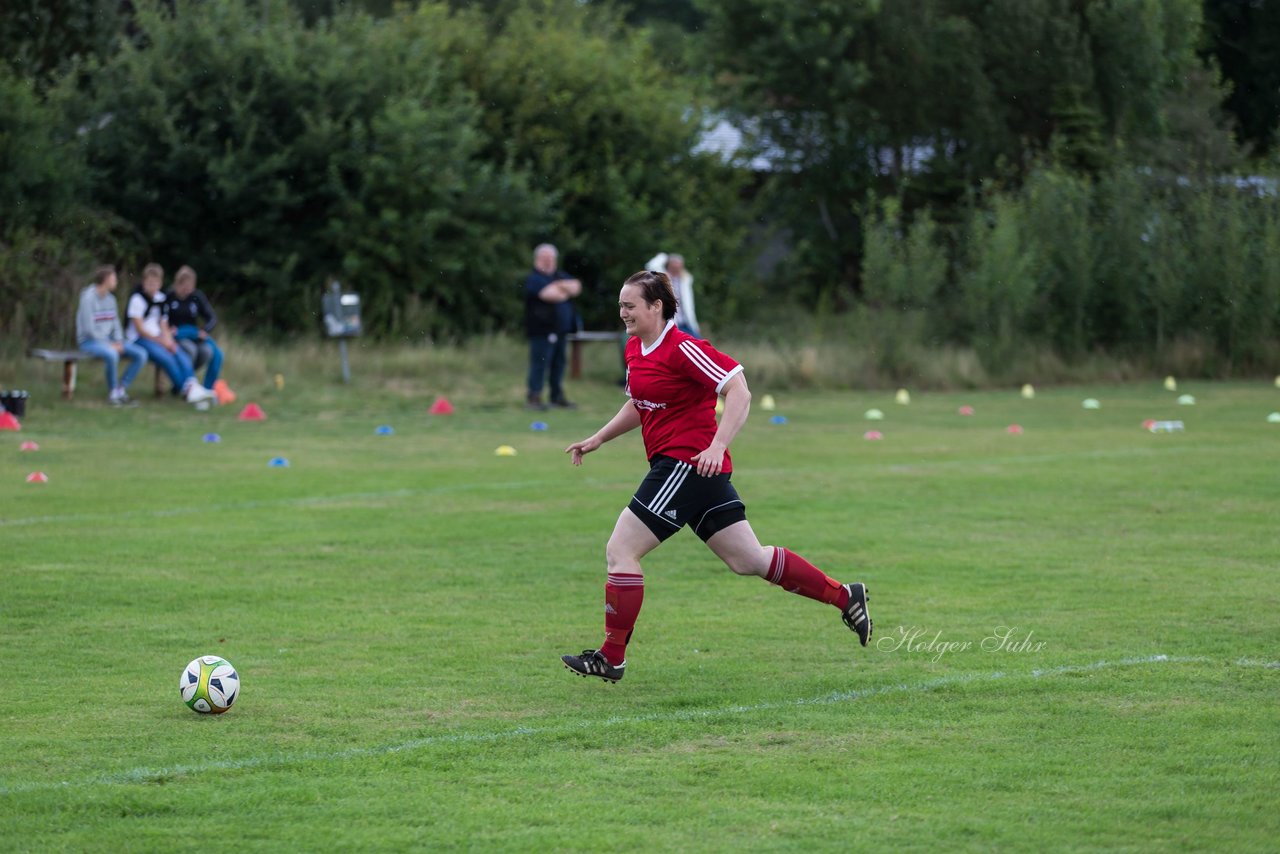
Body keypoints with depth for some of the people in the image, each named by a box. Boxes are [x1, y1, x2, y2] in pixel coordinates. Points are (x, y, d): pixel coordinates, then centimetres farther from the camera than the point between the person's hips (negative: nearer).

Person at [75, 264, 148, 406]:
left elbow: (115, 324, 13)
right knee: (112, 354, -38)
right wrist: (109, 344, -18)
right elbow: (89, 328, -18)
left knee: (141, 354, -9)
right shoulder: (88, 298, -13)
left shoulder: (110, 299, 9)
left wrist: (119, 342, -6)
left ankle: (121, 389, -7)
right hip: (89, 341, -8)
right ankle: (113, 393, -20)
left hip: (108, 340, 8)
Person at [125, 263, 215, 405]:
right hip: (140, 339, -6)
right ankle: (185, 390, -32)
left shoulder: (160, 299, 15)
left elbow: (163, 325, 14)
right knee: (167, 358, -30)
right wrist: (162, 342, -12)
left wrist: (168, 340, -7)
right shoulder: (137, 299, -5)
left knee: (181, 356, -23)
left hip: (159, 338, 6)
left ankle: (192, 387, -41)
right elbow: (139, 328, -9)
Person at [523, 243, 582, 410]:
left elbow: (576, 287, 1)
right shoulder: (534, 279, -7)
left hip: (560, 328, 8)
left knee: (559, 362, 11)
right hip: (542, 328, -8)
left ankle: (558, 396, 19)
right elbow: (550, 294, -20)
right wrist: (567, 290, -1)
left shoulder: (560, 276, 17)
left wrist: (560, 286, -15)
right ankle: (533, 397, -8)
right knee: (540, 363, -10)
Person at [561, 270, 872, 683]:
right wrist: (597, 439, 21)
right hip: (673, 466, 9)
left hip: (689, 462, -9)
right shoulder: (634, 348, 12)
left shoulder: (683, 349, -15)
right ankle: (844, 596, 20)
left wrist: (717, 446, -28)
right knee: (749, 560, 12)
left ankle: (612, 658, -2)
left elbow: (740, 392, -19)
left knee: (620, 551, -9)